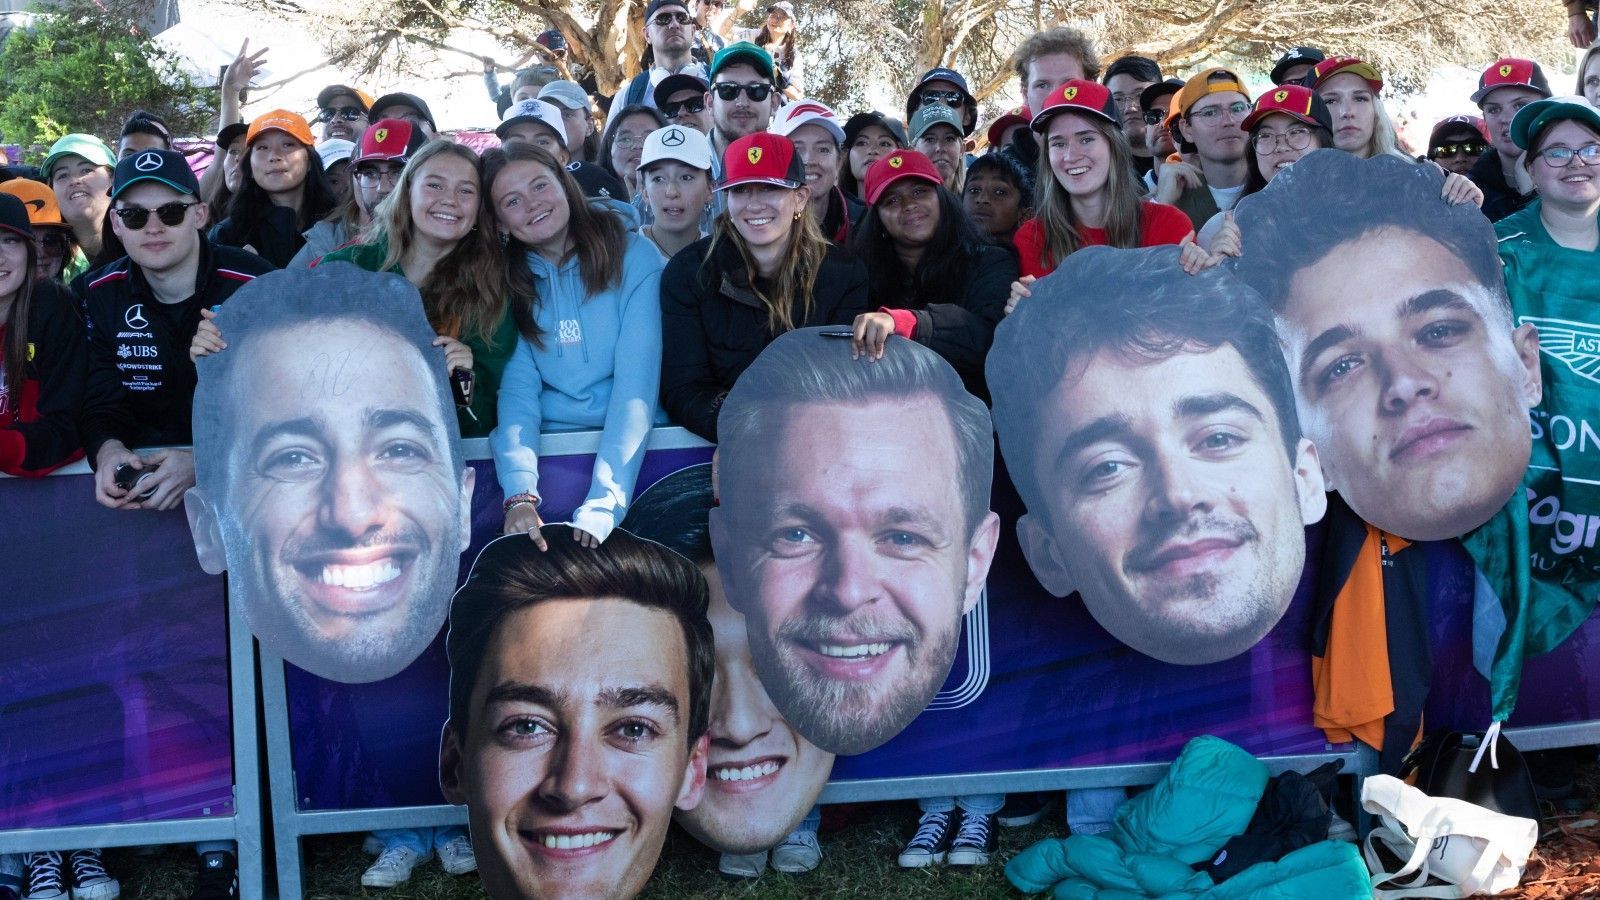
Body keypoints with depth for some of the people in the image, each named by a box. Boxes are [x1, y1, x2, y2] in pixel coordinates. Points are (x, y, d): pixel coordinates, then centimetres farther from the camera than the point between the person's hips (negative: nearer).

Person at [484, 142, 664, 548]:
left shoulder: (634, 256, -4)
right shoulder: (505, 279, 5)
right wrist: (520, 496, -23)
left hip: (632, 451, -2)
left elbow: (636, 385, -13)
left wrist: (601, 506, -24)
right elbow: (516, 388, -5)